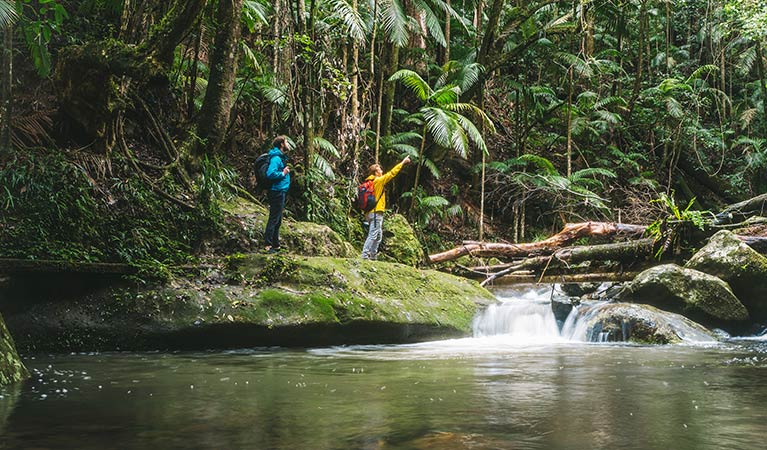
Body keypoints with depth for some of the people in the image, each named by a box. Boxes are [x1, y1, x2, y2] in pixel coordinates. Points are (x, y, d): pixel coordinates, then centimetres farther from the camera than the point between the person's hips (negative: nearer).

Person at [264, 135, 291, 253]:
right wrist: (283, 173, -17)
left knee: (277, 220, 15)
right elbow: (270, 174, -27)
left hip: (281, 192, 10)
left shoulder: (281, 157, 16)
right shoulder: (276, 158, -16)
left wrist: (285, 171, 10)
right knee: (274, 219, -8)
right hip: (277, 192, -10)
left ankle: (275, 245, 22)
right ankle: (268, 245, -6)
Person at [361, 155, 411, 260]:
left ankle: (373, 256, 16)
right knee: (372, 235, -11)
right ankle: (365, 255, -14)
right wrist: (403, 162, -2)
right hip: (376, 213, -9)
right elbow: (391, 173, -10)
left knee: (378, 236, 14)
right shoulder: (378, 181, -10)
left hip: (371, 212, 9)